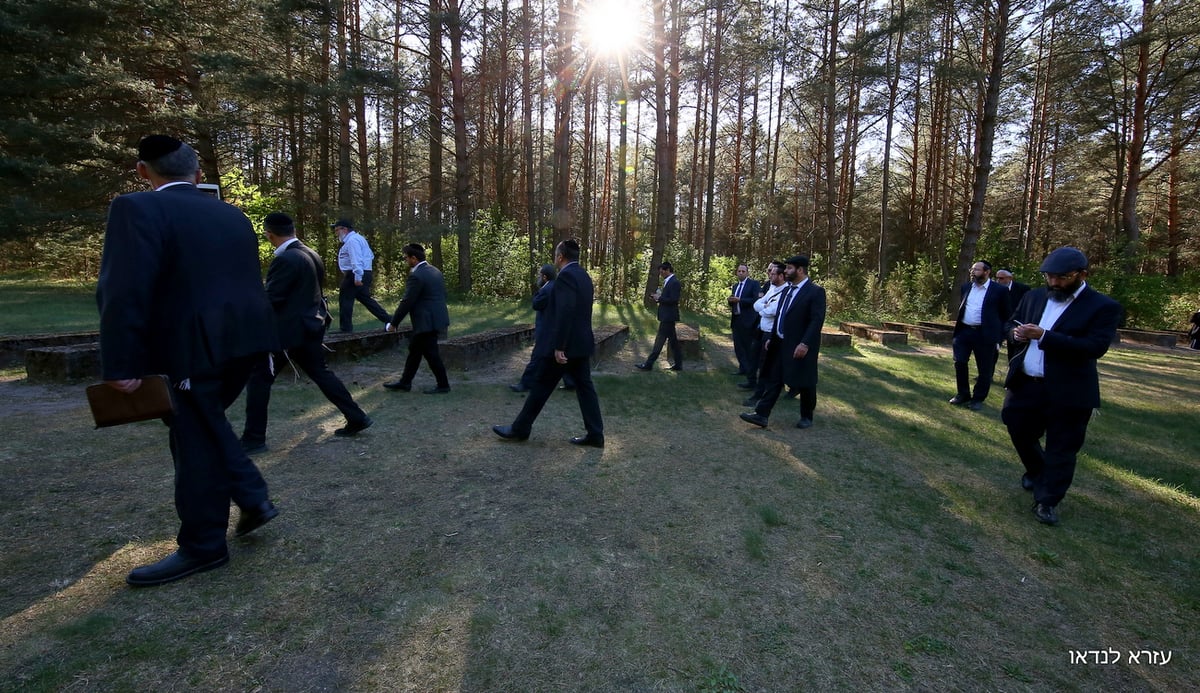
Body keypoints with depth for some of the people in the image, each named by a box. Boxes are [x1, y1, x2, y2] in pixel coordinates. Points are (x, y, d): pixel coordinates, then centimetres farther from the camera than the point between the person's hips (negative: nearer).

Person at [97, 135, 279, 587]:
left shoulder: (138, 209, -8)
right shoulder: (233, 215, 12)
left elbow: (124, 293, -17)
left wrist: (121, 366, -15)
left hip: (196, 347, -7)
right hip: (243, 339, 7)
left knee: (196, 440, 4)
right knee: (204, 426, 23)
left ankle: (203, 546, 17)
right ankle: (254, 499, 21)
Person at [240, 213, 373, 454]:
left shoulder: (285, 260, -18)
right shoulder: (313, 255, 8)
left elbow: (271, 299, -18)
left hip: (286, 330, -8)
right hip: (310, 326, 9)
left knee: (258, 379, 2)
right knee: (321, 373, 17)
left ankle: (254, 438, 8)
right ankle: (357, 418, 18)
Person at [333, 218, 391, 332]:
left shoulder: (352, 240, -13)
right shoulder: (357, 238, 20)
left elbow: (356, 259, -24)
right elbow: (370, 256, 25)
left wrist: (357, 277, -29)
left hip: (355, 275, -10)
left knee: (345, 299, -3)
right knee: (365, 298, 14)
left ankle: (345, 328, 2)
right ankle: (387, 320, 10)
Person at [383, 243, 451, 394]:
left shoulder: (416, 276, -18)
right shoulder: (435, 271, 10)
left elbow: (407, 302, -18)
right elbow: (442, 295, 15)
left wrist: (393, 324, -9)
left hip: (427, 322, -10)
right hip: (435, 318, 10)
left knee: (431, 354, 2)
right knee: (414, 350, 18)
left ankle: (443, 385, 13)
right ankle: (405, 382, 27)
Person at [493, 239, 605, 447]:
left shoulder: (566, 275, -16)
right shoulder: (583, 275, 13)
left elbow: (565, 312, -25)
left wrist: (559, 346, -24)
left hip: (565, 344, -9)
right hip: (581, 342, 9)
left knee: (541, 386, 3)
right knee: (584, 386, 9)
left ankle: (520, 429, 16)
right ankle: (595, 434, 12)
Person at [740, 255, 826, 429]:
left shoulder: (815, 291, -11)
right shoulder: (787, 290, 12)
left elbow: (817, 320, -19)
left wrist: (805, 343, -25)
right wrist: (771, 338, 12)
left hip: (800, 347, -7)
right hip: (780, 344, 7)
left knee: (804, 383, 8)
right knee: (773, 380, 5)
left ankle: (807, 417, 26)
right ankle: (761, 415, 6)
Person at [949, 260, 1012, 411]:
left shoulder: (1000, 290, -4)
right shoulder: (965, 287, 9)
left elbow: (1007, 316, -2)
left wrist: (999, 337, -8)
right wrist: (958, 325, 11)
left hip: (985, 335, -4)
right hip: (964, 331, 4)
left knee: (984, 369, 5)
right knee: (960, 363, 4)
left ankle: (978, 399, 18)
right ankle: (963, 394, 19)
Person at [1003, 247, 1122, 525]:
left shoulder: (1103, 307, -9)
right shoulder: (1034, 296, 8)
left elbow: (1095, 347, -20)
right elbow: (1013, 323, 18)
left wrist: (1043, 336, -26)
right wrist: (1016, 332, -7)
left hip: (1068, 392, -5)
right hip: (1025, 384, 5)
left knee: (1061, 449, 5)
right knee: (1020, 432, 18)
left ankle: (1048, 501, 17)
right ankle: (1036, 471, 45)